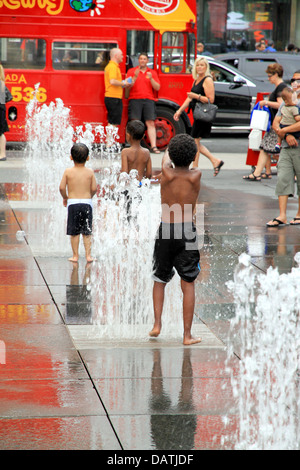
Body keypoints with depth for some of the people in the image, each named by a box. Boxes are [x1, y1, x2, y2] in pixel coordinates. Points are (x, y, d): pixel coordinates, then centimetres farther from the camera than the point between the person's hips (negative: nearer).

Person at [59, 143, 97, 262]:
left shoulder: (68, 171, -2)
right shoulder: (90, 172, -1)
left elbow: (62, 187, -5)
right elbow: (94, 188, -4)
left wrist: (65, 197, 12)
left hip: (73, 203, -1)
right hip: (87, 203, 1)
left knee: (74, 232, 6)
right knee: (87, 232, 7)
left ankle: (75, 255, 9)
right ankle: (88, 255, 6)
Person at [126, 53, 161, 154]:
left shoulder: (152, 72, 15)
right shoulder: (131, 71, 10)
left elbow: (157, 87, 7)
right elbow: (128, 86, 0)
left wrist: (151, 78, -8)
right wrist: (135, 77, -12)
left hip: (149, 100, 1)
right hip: (135, 99, -1)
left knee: (151, 123, -6)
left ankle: (153, 146, -11)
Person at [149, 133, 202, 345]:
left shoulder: (167, 174, -4)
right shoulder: (196, 176, -6)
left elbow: (166, 158, 20)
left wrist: (169, 154, 45)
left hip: (165, 233, 1)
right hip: (187, 233, -1)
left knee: (160, 280, 19)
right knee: (188, 284, 4)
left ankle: (157, 324, 8)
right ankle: (187, 334, 3)